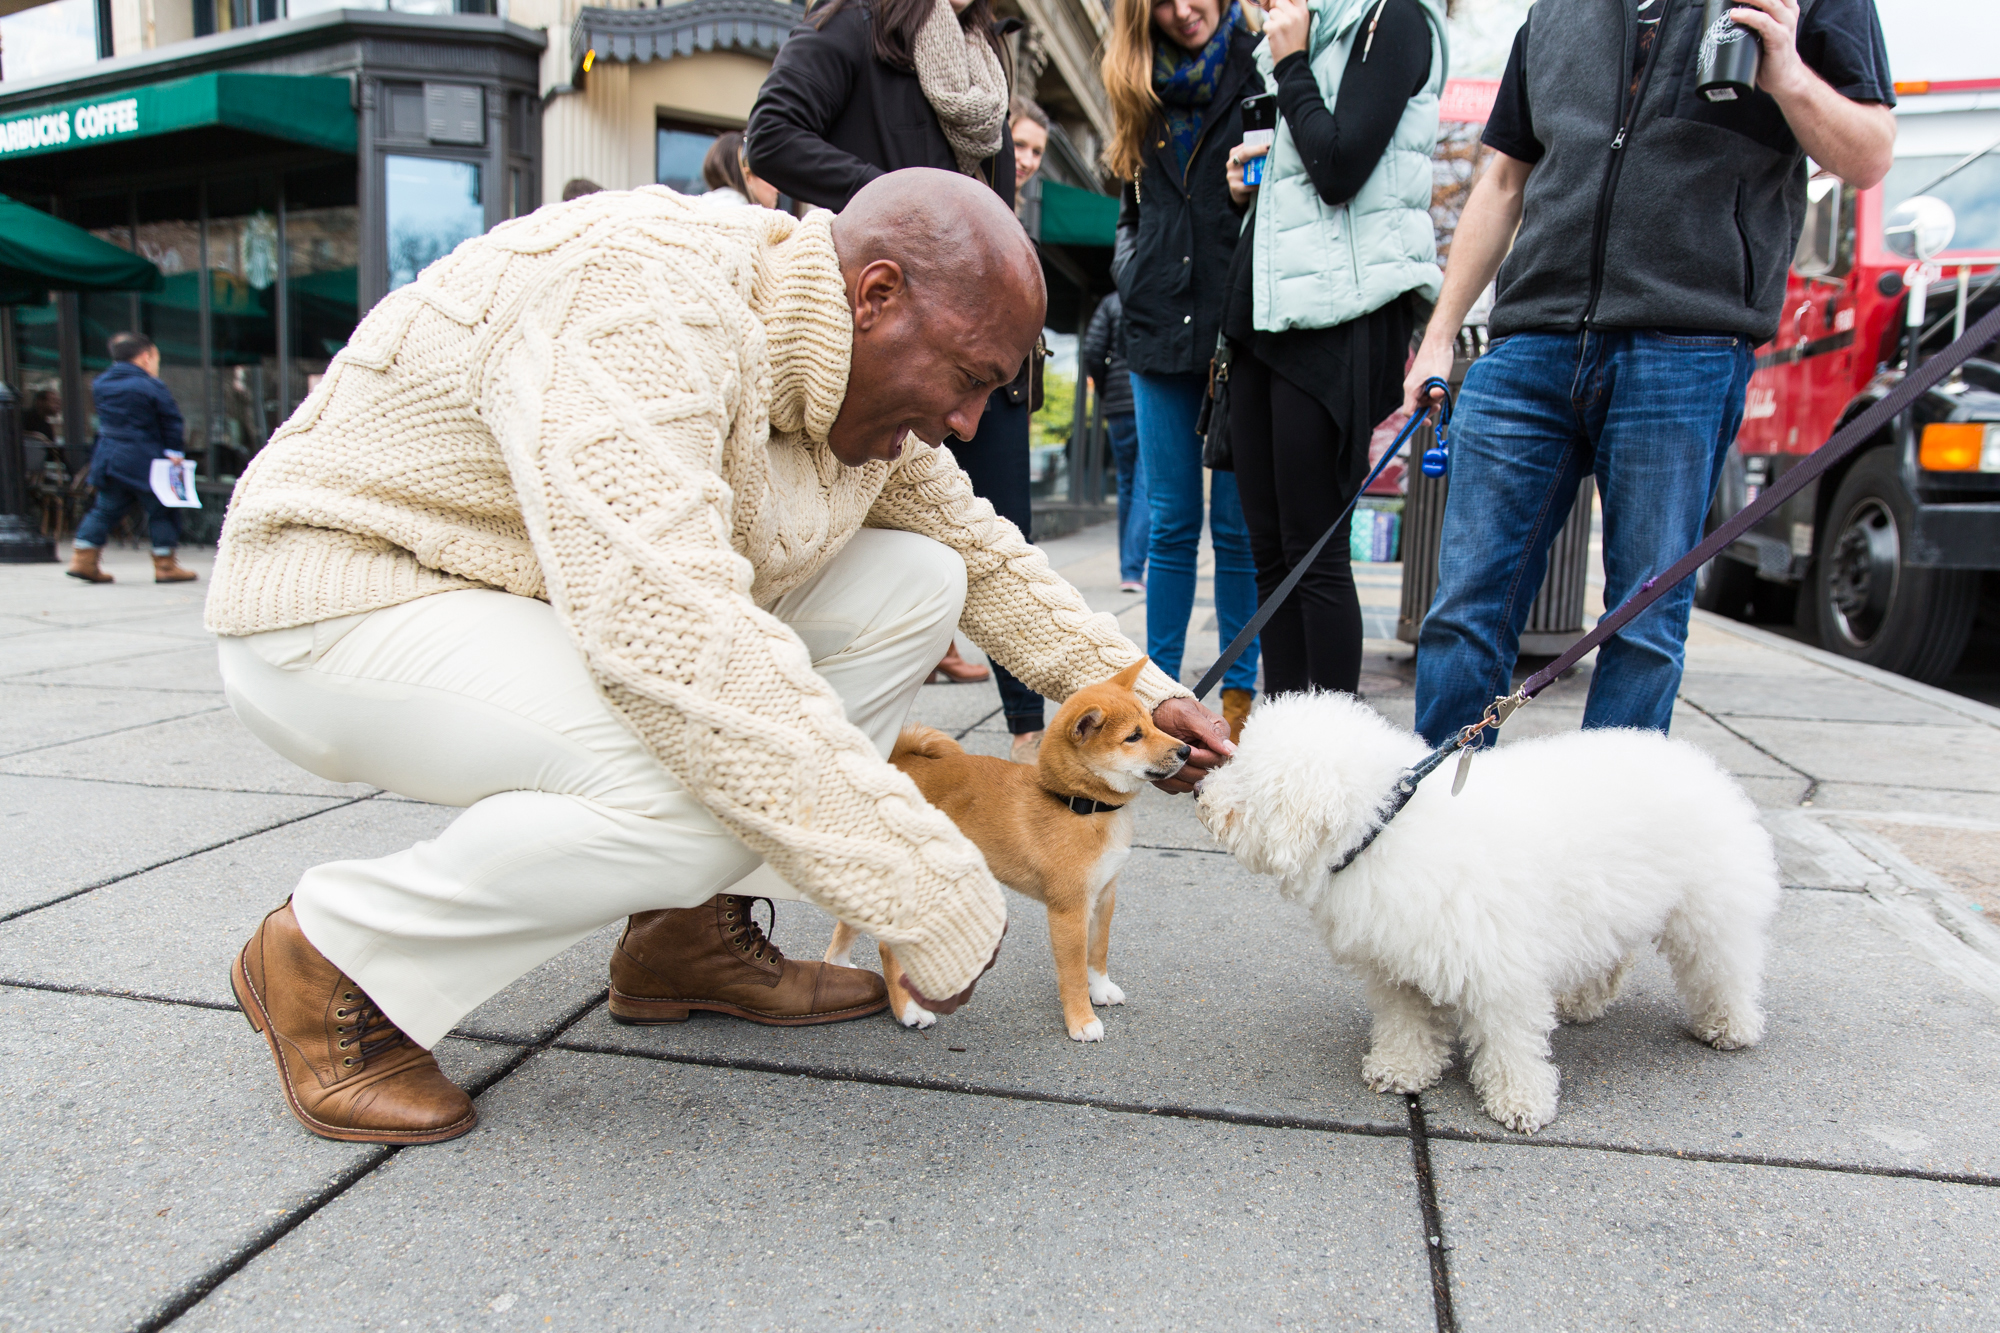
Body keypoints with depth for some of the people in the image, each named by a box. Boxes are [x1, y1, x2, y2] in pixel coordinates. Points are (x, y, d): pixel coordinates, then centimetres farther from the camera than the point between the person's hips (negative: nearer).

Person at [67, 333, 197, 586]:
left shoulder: (99, 384, 11)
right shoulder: (151, 387, -9)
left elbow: (103, 420, 20)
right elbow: (171, 422, -9)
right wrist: (174, 451, -3)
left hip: (108, 458, 7)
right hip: (145, 461, -7)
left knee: (105, 509, 14)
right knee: (159, 511, 1)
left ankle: (83, 558, 13)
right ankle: (165, 565, 2)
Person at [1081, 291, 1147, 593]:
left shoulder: (1112, 302, 7)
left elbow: (1090, 352, -1)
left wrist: (1106, 393, 9)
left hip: (1119, 407, 3)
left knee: (1127, 485, 13)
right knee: (1146, 488, -4)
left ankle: (1128, 569, 17)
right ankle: (1133, 571, -12)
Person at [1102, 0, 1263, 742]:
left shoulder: (1263, 69, 2)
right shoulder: (1143, 94, 18)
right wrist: (1133, 276, 7)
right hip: (1161, 337, 4)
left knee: (1237, 526, 0)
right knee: (1171, 523, 7)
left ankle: (1239, 689, 10)